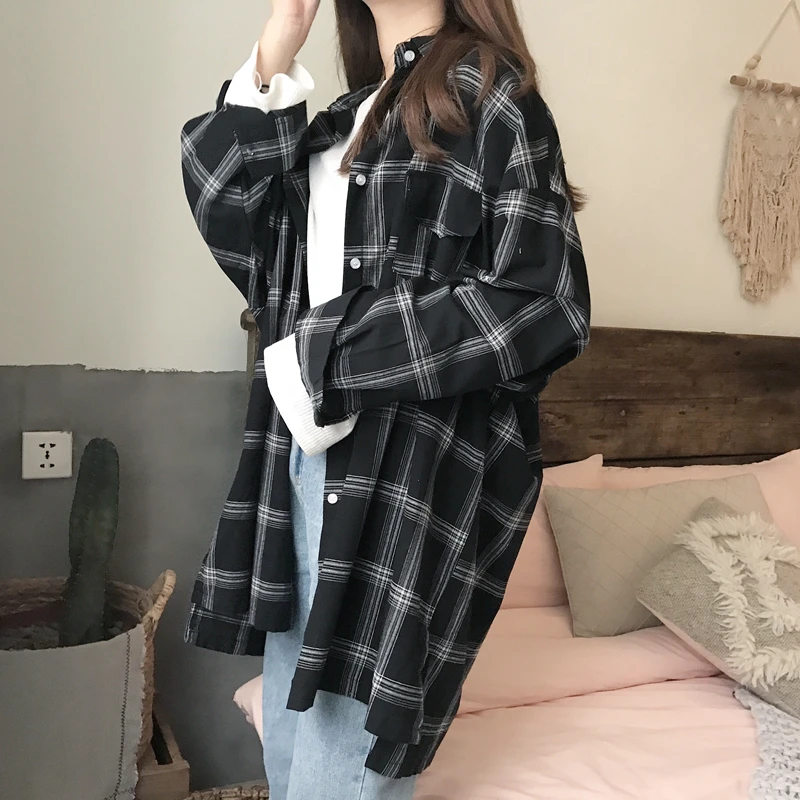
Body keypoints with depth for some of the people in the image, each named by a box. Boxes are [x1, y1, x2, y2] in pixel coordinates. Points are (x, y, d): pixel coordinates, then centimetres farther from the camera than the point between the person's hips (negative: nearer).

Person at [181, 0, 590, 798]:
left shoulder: (493, 100, -3)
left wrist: (331, 360, -13)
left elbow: (542, 307, -13)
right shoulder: (344, 119, 18)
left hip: (418, 476, -7)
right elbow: (243, 245, 7)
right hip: (304, 461, 7)